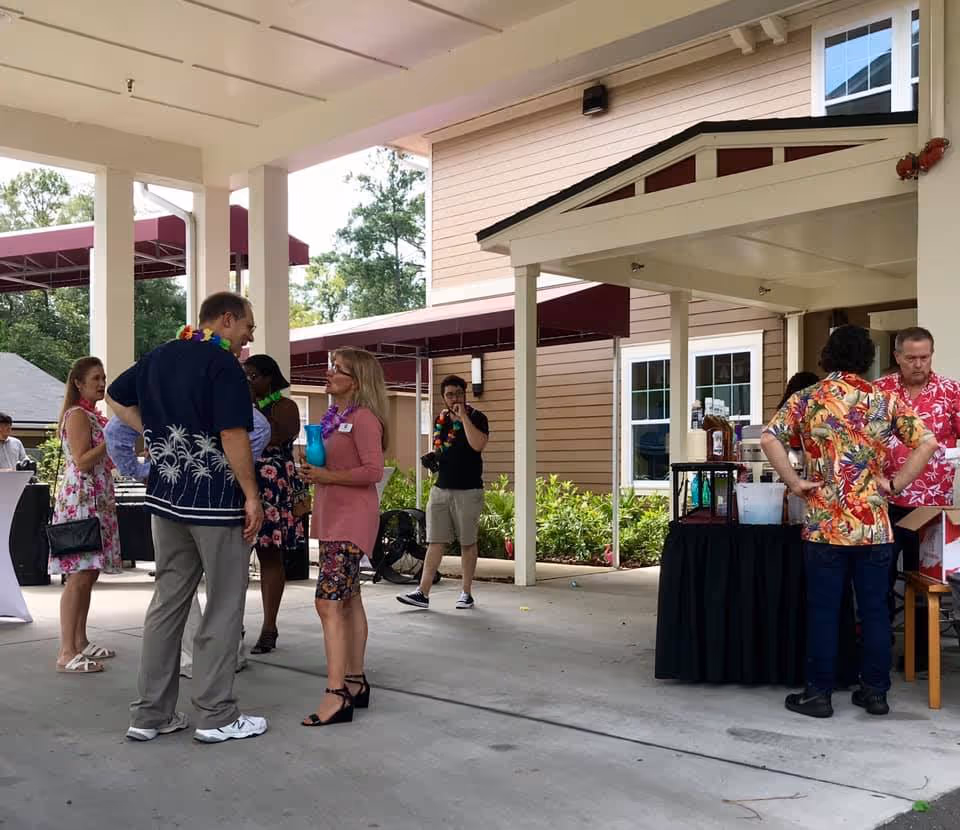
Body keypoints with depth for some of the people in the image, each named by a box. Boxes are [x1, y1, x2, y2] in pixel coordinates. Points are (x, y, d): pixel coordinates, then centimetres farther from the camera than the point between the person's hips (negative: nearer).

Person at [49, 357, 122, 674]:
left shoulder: (94, 416, 19)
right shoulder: (77, 414, -10)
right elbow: (82, 461, -18)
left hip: (97, 501, 10)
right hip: (80, 501, -10)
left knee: (89, 574, 11)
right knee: (79, 576, -11)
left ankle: (80, 642, 18)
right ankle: (67, 653, -10)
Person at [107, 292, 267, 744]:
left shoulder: (158, 357, 11)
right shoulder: (223, 364, -13)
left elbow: (117, 397, 25)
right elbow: (233, 435, -19)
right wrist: (252, 496, -13)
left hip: (165, 496, 7)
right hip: (216, 500, -7)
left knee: (167, 601, 12)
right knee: (224, 606, 3)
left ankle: (150, 713, 16)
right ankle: (217, 716, 8)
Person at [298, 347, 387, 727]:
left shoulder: (364, 418, -13)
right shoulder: (335, 416, 14)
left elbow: (373, 471, -20)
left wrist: (327, 476, -19)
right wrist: (314, 473, 6)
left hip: (351, 520, -10)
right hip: (332, 517, 10)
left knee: (328, 603, -15)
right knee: (348, 601, 14)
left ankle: (336, 696, -14)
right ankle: (355, 682, 23)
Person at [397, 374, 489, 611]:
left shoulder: (476, 417, -6)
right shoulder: (440, 420, 12)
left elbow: (478, 444, -24)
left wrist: (463, 416, -21)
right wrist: (432, 457, 6)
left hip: (468, 491, -5)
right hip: (441, 489, 5)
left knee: (468, 543, 5)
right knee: (435, 542, 3)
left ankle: (466, 592, 16)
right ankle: (423, 593, 1)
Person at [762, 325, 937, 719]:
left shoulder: (807, 399, -1)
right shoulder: (885, 400, 3)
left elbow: (769, 439, -12)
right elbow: (927, 443, -3)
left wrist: (794, 483, -6)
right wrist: (895, 483, 2)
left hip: (825, 524, -1)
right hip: (873, 525, 2)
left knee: (823, 611, 4)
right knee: (874, 609, 10)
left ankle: (819, 693, 10)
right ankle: (875, 691, 18)